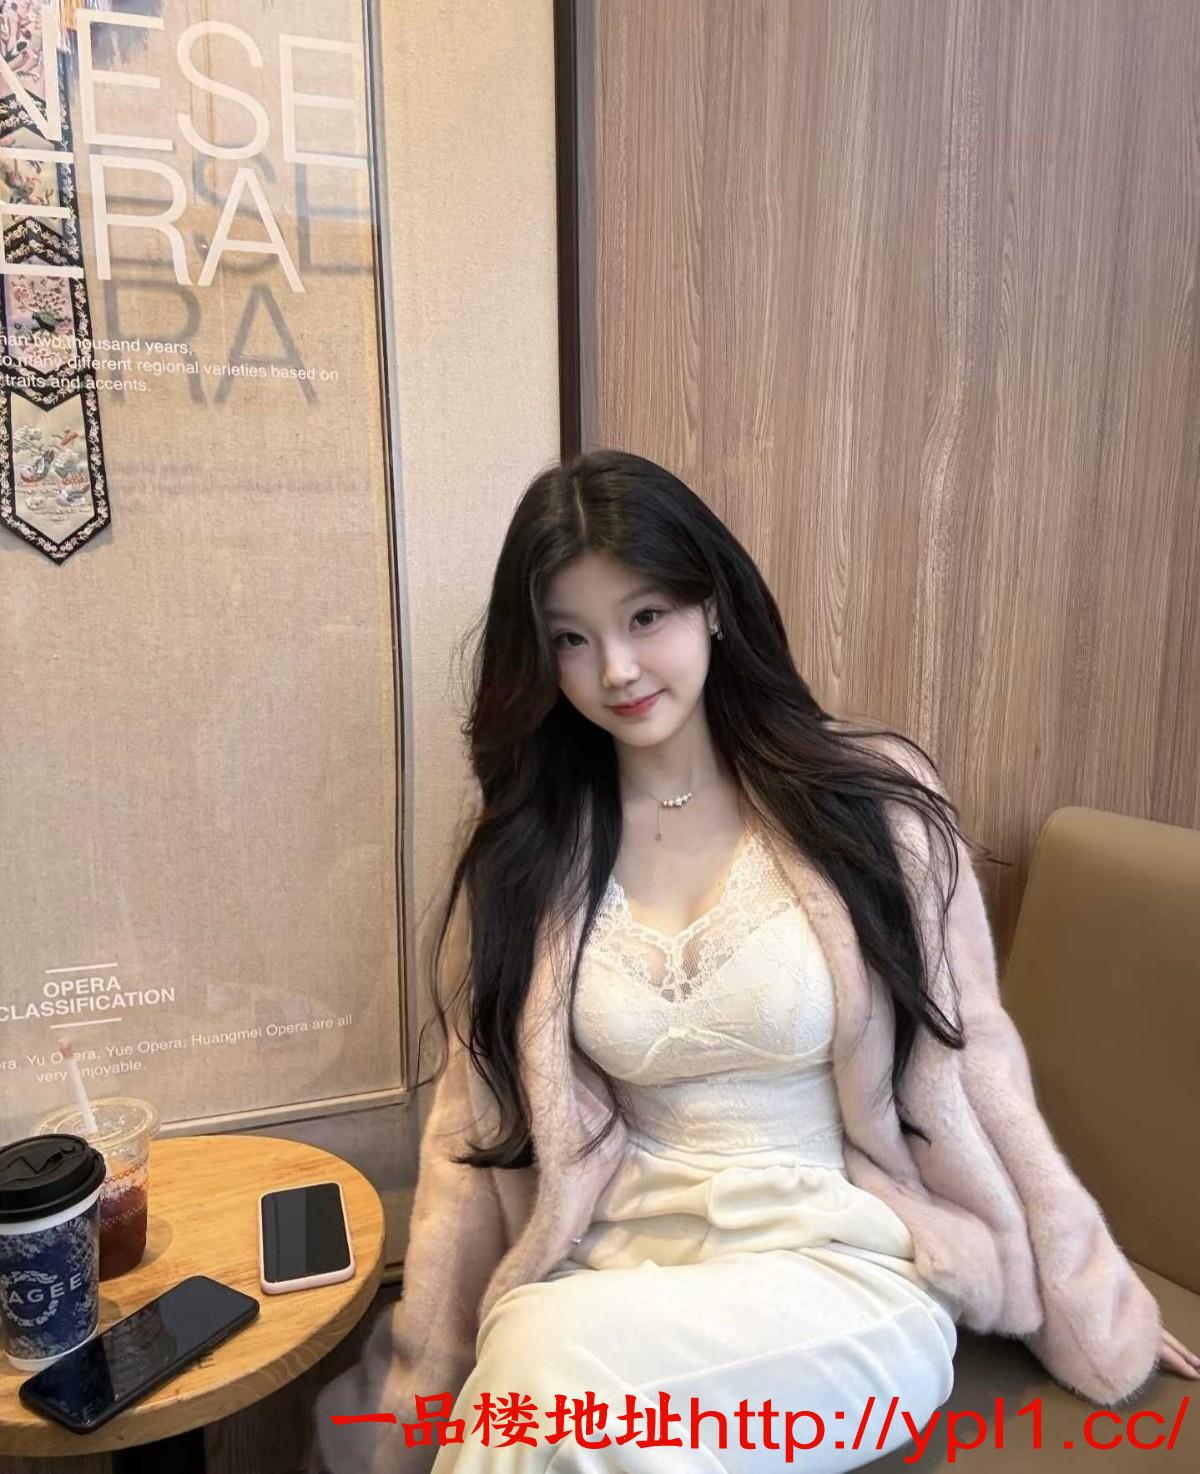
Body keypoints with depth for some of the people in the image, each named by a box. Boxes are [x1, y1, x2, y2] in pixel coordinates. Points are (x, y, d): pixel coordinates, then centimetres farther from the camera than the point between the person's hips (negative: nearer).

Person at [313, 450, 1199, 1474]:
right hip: (625, 1263, 3)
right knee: (530, 1358, -28)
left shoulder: (867, 793, -7)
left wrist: (1091, 1304, 8)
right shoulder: (528, 848, 0)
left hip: (848, 1268, -2)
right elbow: (483, 1122, 4)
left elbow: (966, 1061, 0)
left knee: (559, 1365, -29)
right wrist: (427, 1364, 6)